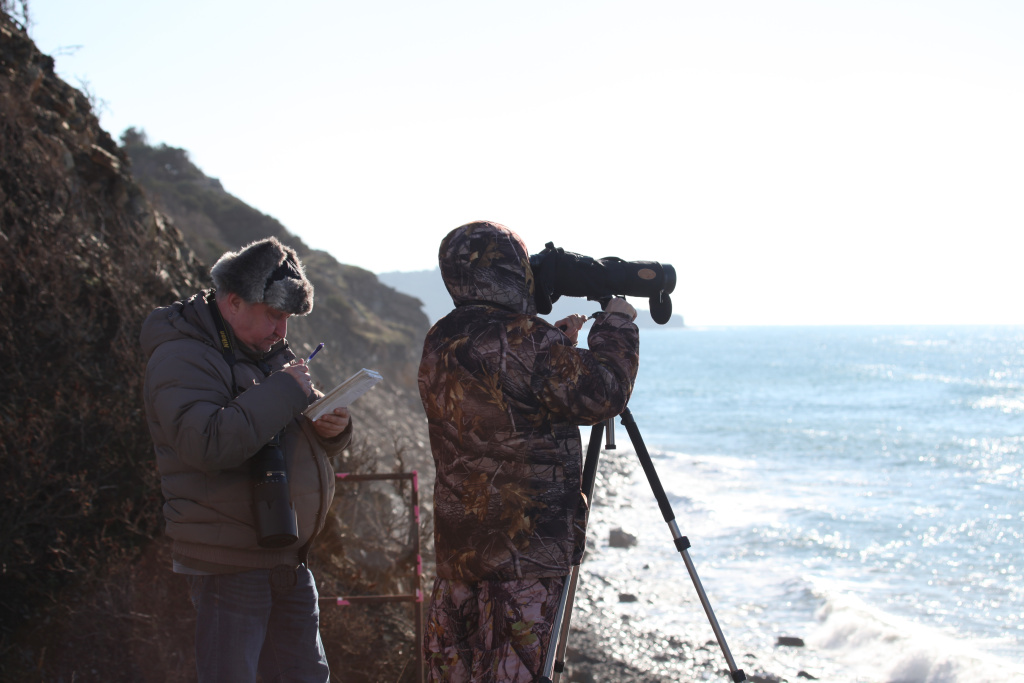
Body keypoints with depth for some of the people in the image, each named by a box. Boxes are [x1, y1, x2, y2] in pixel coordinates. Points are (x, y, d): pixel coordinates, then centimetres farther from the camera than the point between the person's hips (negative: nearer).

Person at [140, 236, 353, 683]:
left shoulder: (269, 353, 15)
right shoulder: (182, 358, -13)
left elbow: (297, 439, 23)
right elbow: (207, 444, -29)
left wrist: (331, 429, -2)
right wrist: (285, 392, -23)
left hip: (287, 558, 9)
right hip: (229, 563, -8)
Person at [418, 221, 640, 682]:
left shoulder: (439, 345, 9)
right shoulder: (523, 341, -17)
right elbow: (603, 394, -12)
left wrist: (561, 340, 23)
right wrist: (617, 324, 2)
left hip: (457, 539, 8)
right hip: (526, 545, -8)